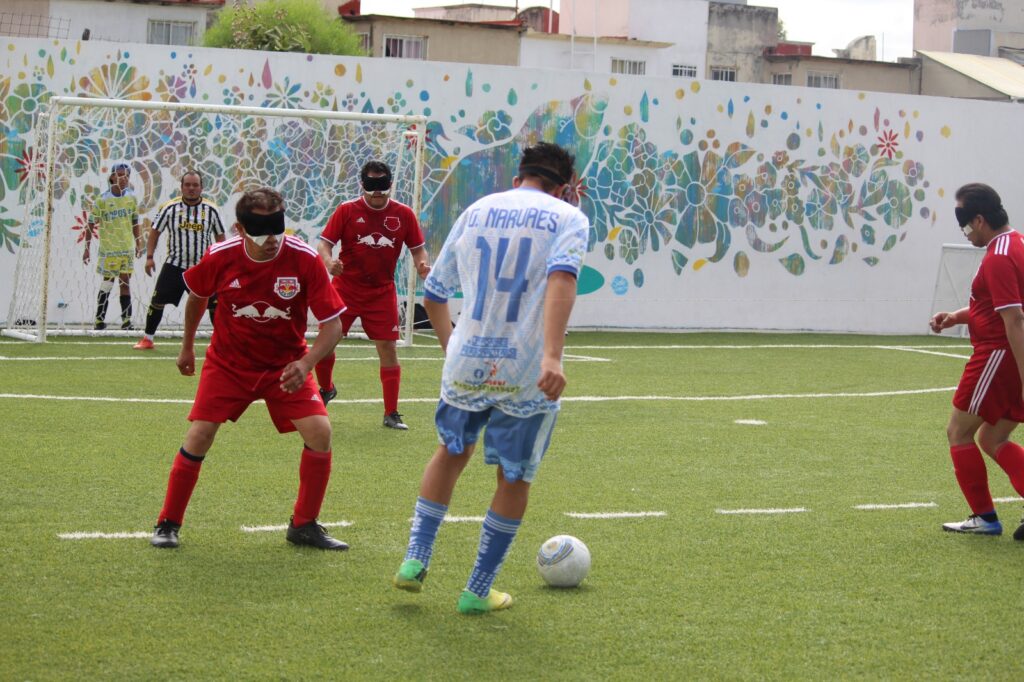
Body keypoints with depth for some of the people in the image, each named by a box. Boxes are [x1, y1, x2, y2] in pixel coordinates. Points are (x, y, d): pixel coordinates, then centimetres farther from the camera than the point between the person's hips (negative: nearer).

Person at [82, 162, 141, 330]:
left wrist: (138, 244, 14)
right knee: (107, 284, 1)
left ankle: (126, 320, 5)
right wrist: (87, 248, -6)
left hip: (127, 248, 3)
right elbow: (91, 224, -4)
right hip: (108, 249, -3)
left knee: (125, 283, 4)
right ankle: (99, 319, 9)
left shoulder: (131, 198, 4)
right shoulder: (102, 200, -8)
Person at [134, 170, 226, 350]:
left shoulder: (211, 210, -1)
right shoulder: (170, 208, -4)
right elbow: (155, 232, 5)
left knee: (215, 305, -3)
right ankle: (147, 339, 13)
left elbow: (220, 236, 10)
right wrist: (149, 256, -2)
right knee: (157, 301, -1)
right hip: (174, 265, 0)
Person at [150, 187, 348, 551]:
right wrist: (187, 346, 17)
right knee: (199, 436, -10)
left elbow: (332, 323, -19)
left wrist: (306, 363, -35)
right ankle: (168, 524, 9)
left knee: (319, 432, -15)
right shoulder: (220, 257, -18)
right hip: (228, 361, 0)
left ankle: (304, 525, 4)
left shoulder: (305, 259, -22)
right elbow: (197, 295, 7)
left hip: (285, 364, 0)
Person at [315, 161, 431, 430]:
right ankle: (326, 389, 29)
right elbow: (324, 243, -5)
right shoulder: (346, 211, -4)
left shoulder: (404, 214, 1)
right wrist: (329, 262, -27)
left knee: (387, 348, -4)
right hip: (345, 288, -1)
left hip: (382, 293, 1)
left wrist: (422, 265, -14)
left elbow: (418, 248, 8)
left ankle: (391, 414, 3)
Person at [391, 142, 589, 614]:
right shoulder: (568, 218, 0)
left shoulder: (476, 211, 13)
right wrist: (552, 357, -31)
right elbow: (561, 279, -21)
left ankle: (414, 560, 21)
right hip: (525, 373, -4)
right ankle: (477, 592, 18)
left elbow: (434, 293, 18)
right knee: (514, 479, 13)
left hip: (465, 364, 4)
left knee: (452, 452, 27)